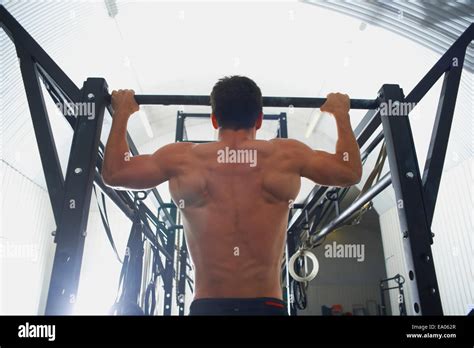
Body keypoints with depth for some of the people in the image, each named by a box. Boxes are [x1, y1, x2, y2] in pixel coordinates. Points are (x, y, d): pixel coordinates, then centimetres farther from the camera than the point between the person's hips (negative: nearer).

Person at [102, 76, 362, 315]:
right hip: (266, 305, 0)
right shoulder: (287, 155, 2)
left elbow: (113, 172, 15)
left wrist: (122, 111, 26)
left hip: (207, 306, 1)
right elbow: (351, 172, 16)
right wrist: (340, 113, 28)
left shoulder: (182, 158, 2)